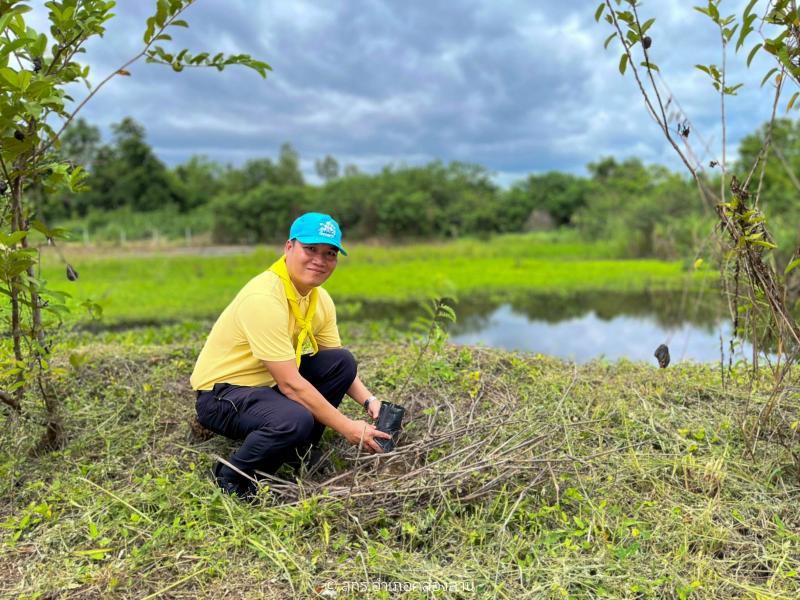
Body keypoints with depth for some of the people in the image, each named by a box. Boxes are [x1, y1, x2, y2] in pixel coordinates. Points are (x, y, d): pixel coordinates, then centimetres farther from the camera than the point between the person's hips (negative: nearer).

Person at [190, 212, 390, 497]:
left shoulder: (321, 300, 0)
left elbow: (339, 368, 8)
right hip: (220, 394, -9)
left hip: (268, 385, 9)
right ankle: (231, 477, -6)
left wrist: (369, 401, -10)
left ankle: (296, 453, 6)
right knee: (295, 419, -35)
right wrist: (347, 427, -24)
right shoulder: (263, 299, -28)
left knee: (343, 360, -6)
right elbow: (290, 383, -28)